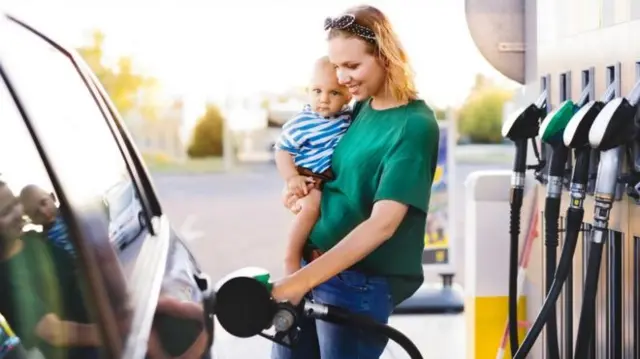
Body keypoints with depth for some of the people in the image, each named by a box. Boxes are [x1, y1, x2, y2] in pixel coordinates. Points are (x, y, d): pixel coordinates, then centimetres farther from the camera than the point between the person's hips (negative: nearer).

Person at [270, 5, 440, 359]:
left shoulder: (415, 125, -16)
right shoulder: (361, 107, 7)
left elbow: (382, 224, -24)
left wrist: (302, 280, -30)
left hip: (362, 281, -7)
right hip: (312, 265, 8)